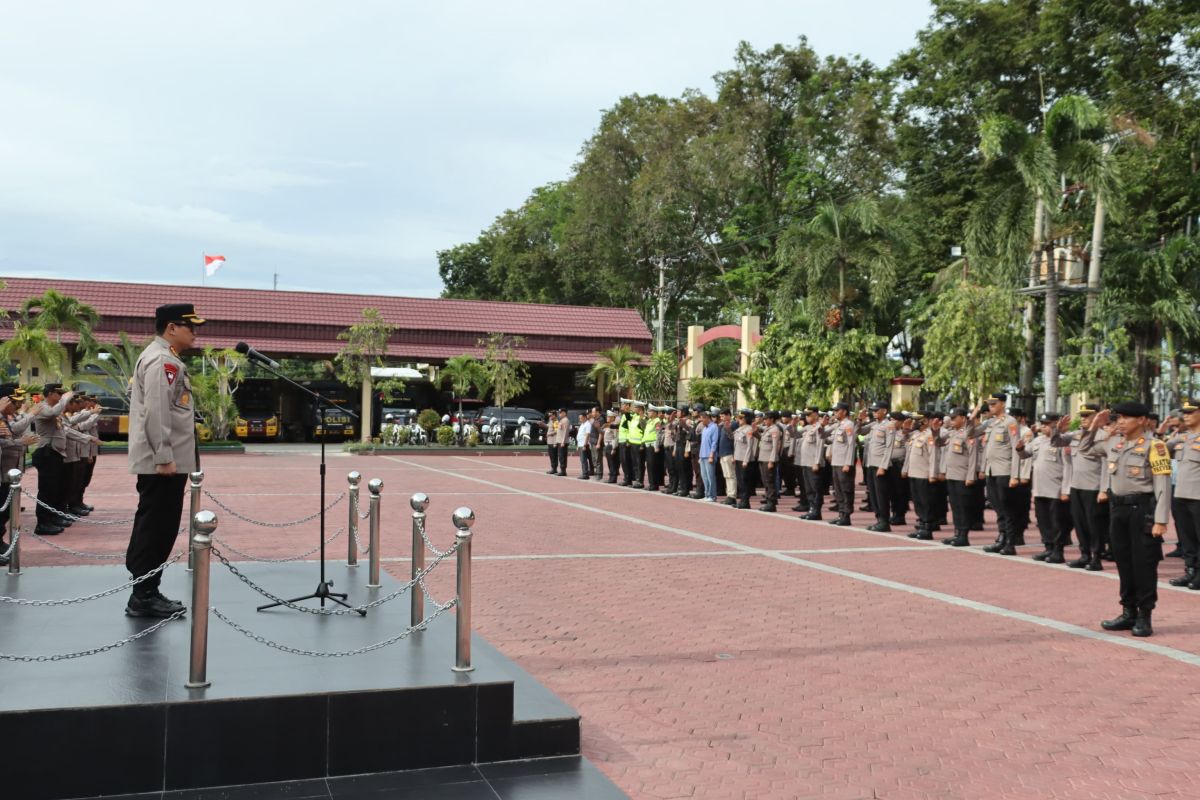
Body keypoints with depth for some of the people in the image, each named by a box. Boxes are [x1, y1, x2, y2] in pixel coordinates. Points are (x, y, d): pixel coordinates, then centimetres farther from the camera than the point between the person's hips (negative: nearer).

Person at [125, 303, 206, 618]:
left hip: (163, 461, 11)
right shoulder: (162, 360, -15)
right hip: (162, 462, -11)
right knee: (158, 529, -5)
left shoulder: (162, 358, 19)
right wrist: (164, 457, -23)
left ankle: (144, 593, 20)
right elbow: (156, 411, -22)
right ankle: (144, 597, 0)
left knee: (153, 527, 14)